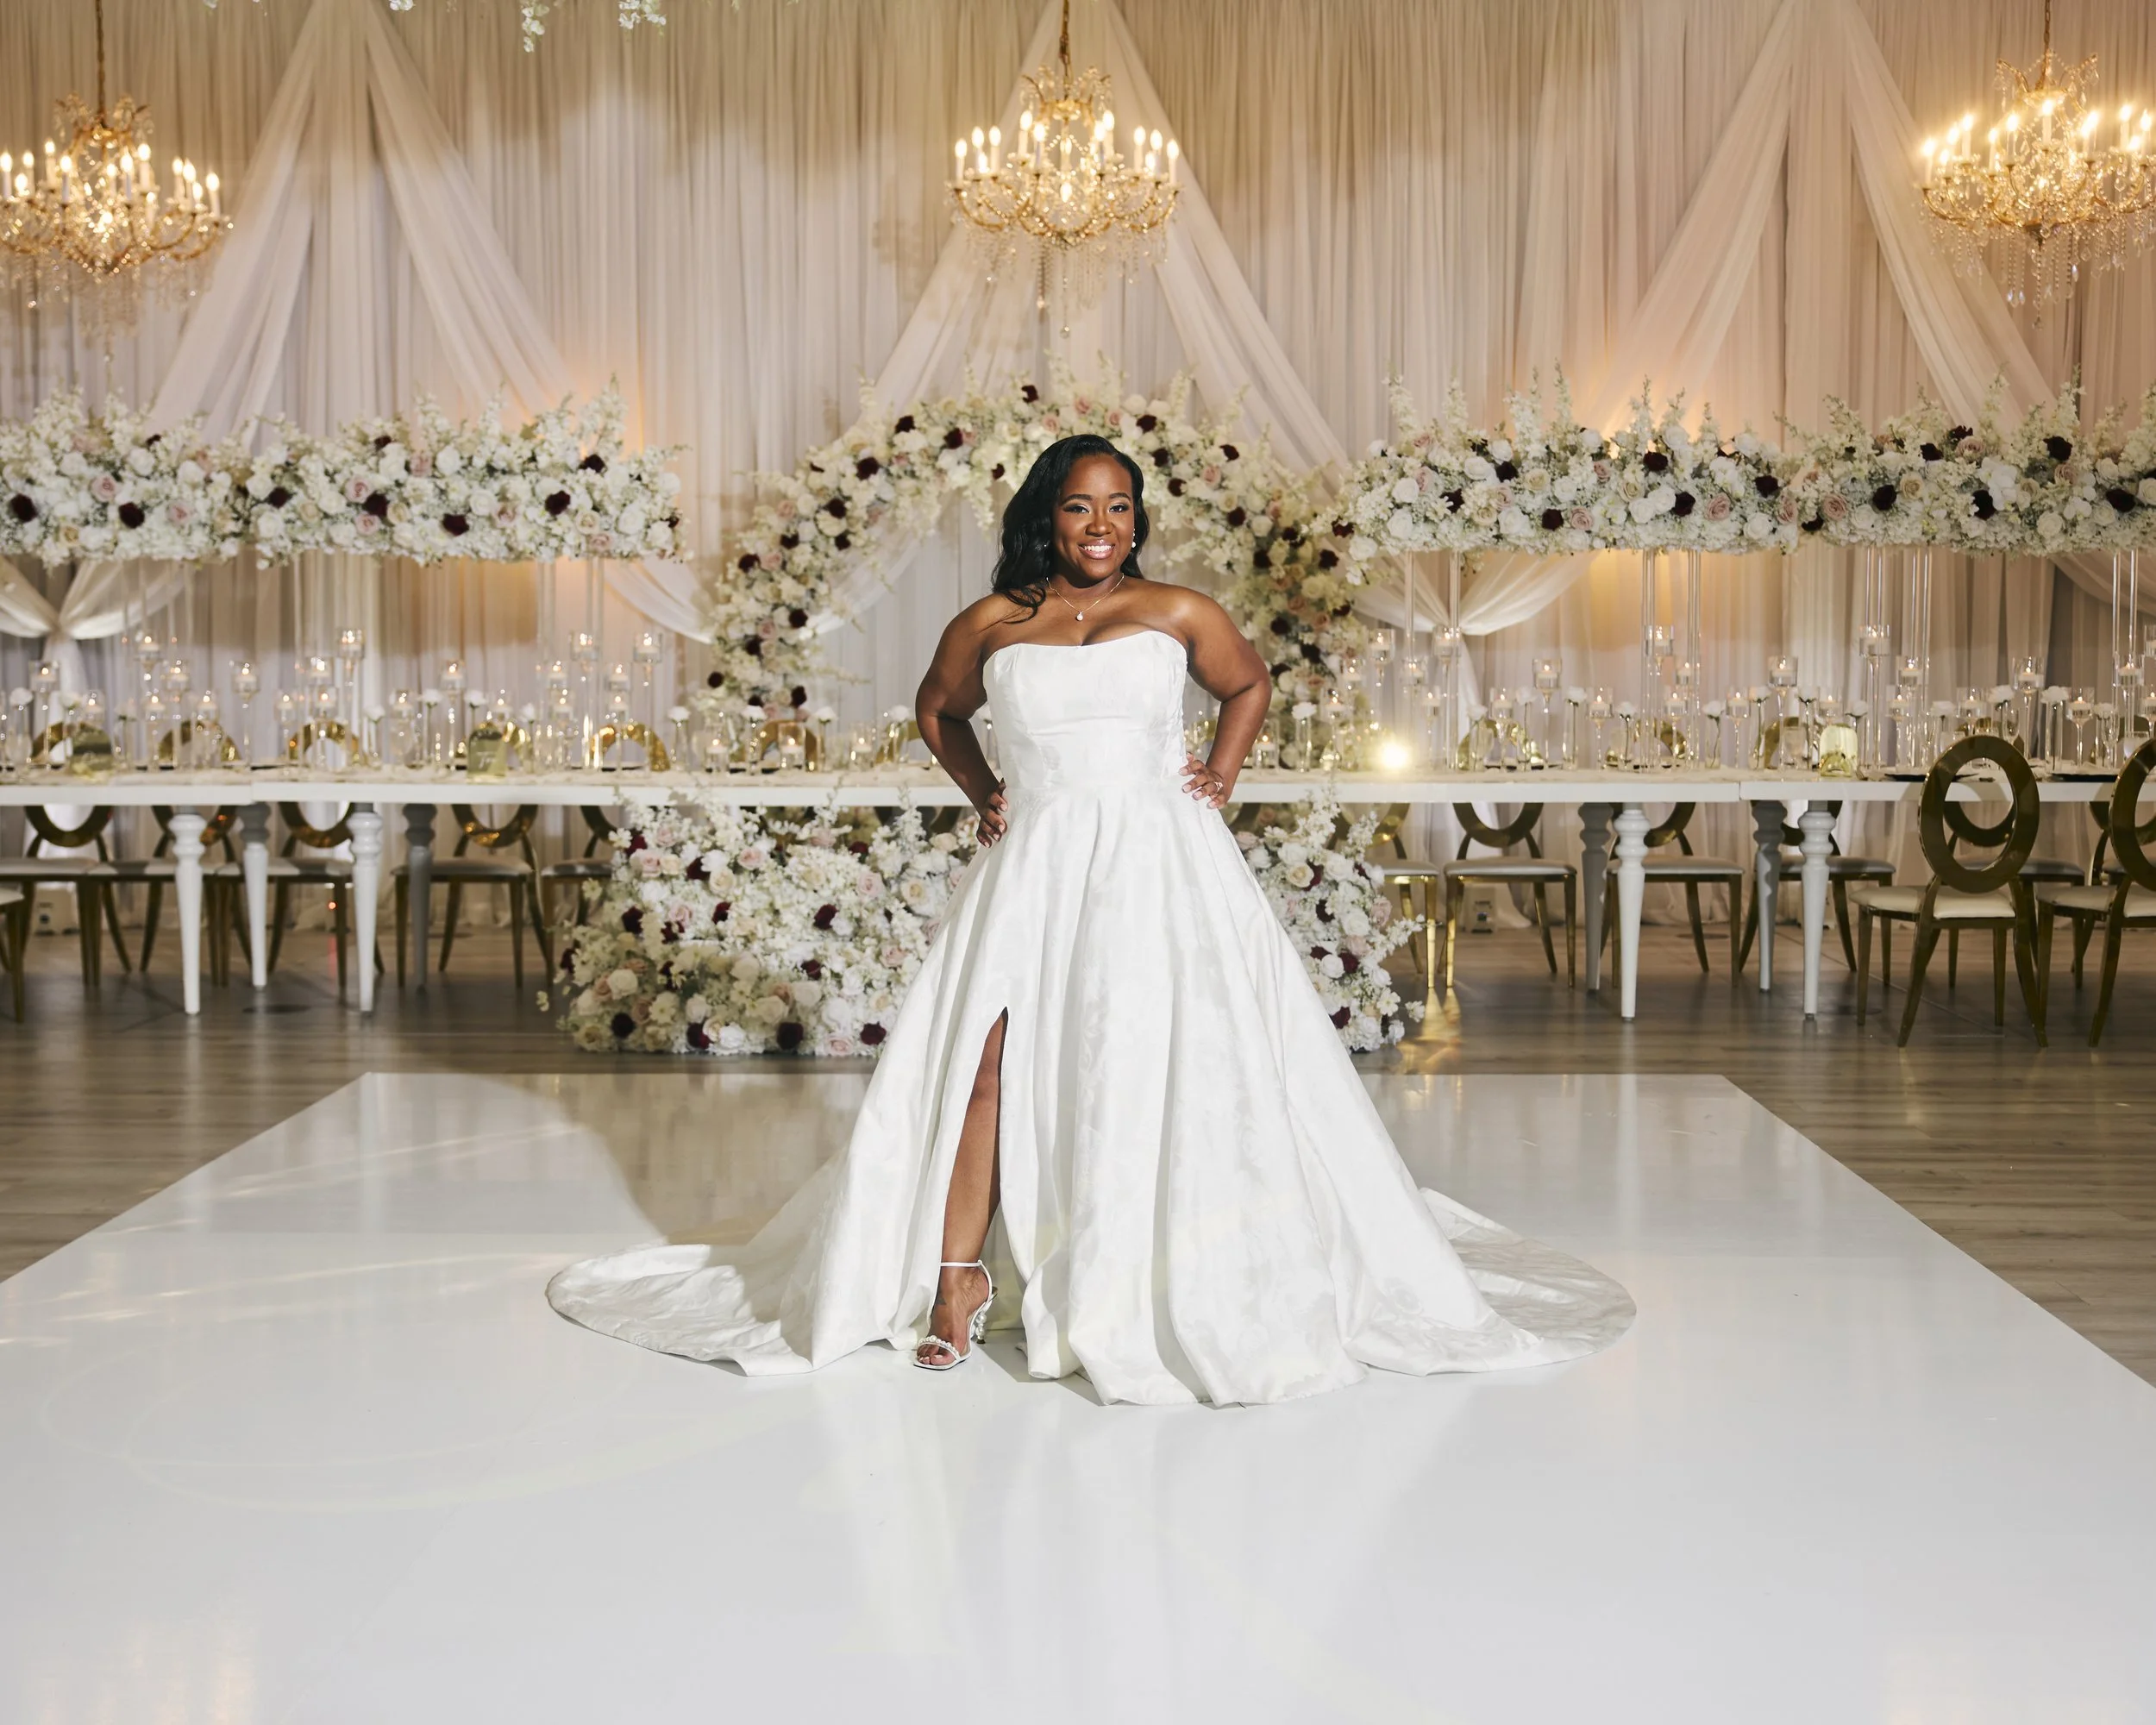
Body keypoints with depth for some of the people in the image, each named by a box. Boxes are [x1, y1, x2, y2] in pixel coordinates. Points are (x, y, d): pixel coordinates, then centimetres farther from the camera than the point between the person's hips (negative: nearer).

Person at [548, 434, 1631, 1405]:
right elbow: (938, 709, 25)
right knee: (984, 1057, -11)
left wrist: (1219, 783, 10)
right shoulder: (991, 626, 7)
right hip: (1032, 866, 1)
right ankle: (960, 1275, -3)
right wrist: (982, 793, 13)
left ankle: (1187, 1289, 8)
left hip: (1158, 864, 0)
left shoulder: (1176, 615, 5)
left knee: (1169, 1066, -4)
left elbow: (1250, 687, 21)